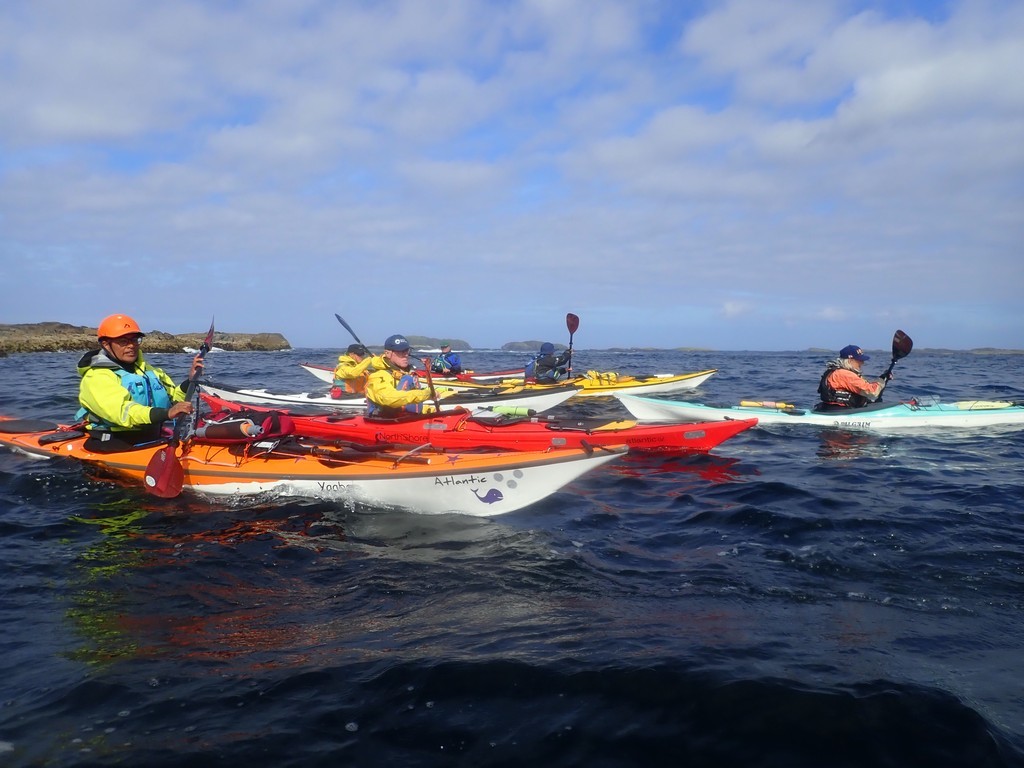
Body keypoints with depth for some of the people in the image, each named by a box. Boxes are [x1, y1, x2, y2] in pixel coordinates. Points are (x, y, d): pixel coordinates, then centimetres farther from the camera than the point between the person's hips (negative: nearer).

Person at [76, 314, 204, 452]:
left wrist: (190, 380, 3)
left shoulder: (148, 370, 20)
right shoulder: (96, 377, -4)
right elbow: (122, 411, -21)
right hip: (115, 448, -7)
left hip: (153, 440, 7)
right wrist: (166, 413, -34)